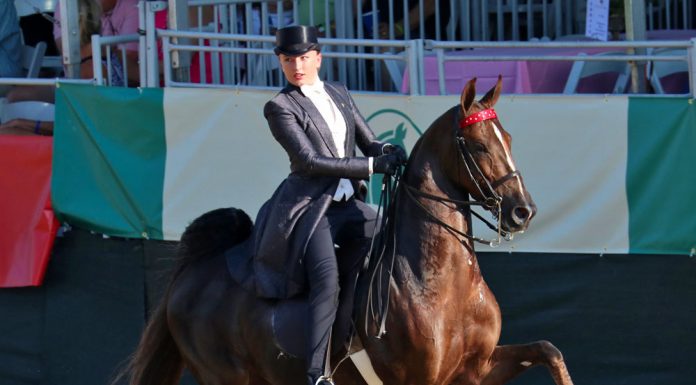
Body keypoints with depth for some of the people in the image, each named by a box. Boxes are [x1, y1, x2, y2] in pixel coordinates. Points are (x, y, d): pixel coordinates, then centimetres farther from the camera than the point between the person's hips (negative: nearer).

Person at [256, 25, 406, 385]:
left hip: (346, 204, 7)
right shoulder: (280, 107, -6)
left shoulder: (339, 94, 14)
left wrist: (390, 153, -12)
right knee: (327, 278, -24)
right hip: (308, 206, -7)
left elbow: (370, 143, 14)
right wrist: (373, 165, -19)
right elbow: (310, 161, -15)